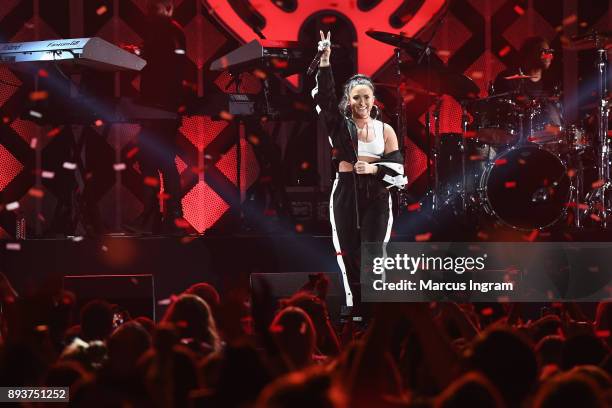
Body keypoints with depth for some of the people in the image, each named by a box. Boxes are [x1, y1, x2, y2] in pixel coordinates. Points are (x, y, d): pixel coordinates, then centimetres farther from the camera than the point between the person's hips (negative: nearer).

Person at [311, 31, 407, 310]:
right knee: (348, 254, 1)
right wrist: (325, 61, -23)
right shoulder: (340, 125, 3)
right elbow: (325, 96, -12)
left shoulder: (385, 130, 7)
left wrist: (373, 168, -15)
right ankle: (353, 306, 11)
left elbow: (396, 166, 4)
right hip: (346, 194, 0)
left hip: (376, 196, 0)